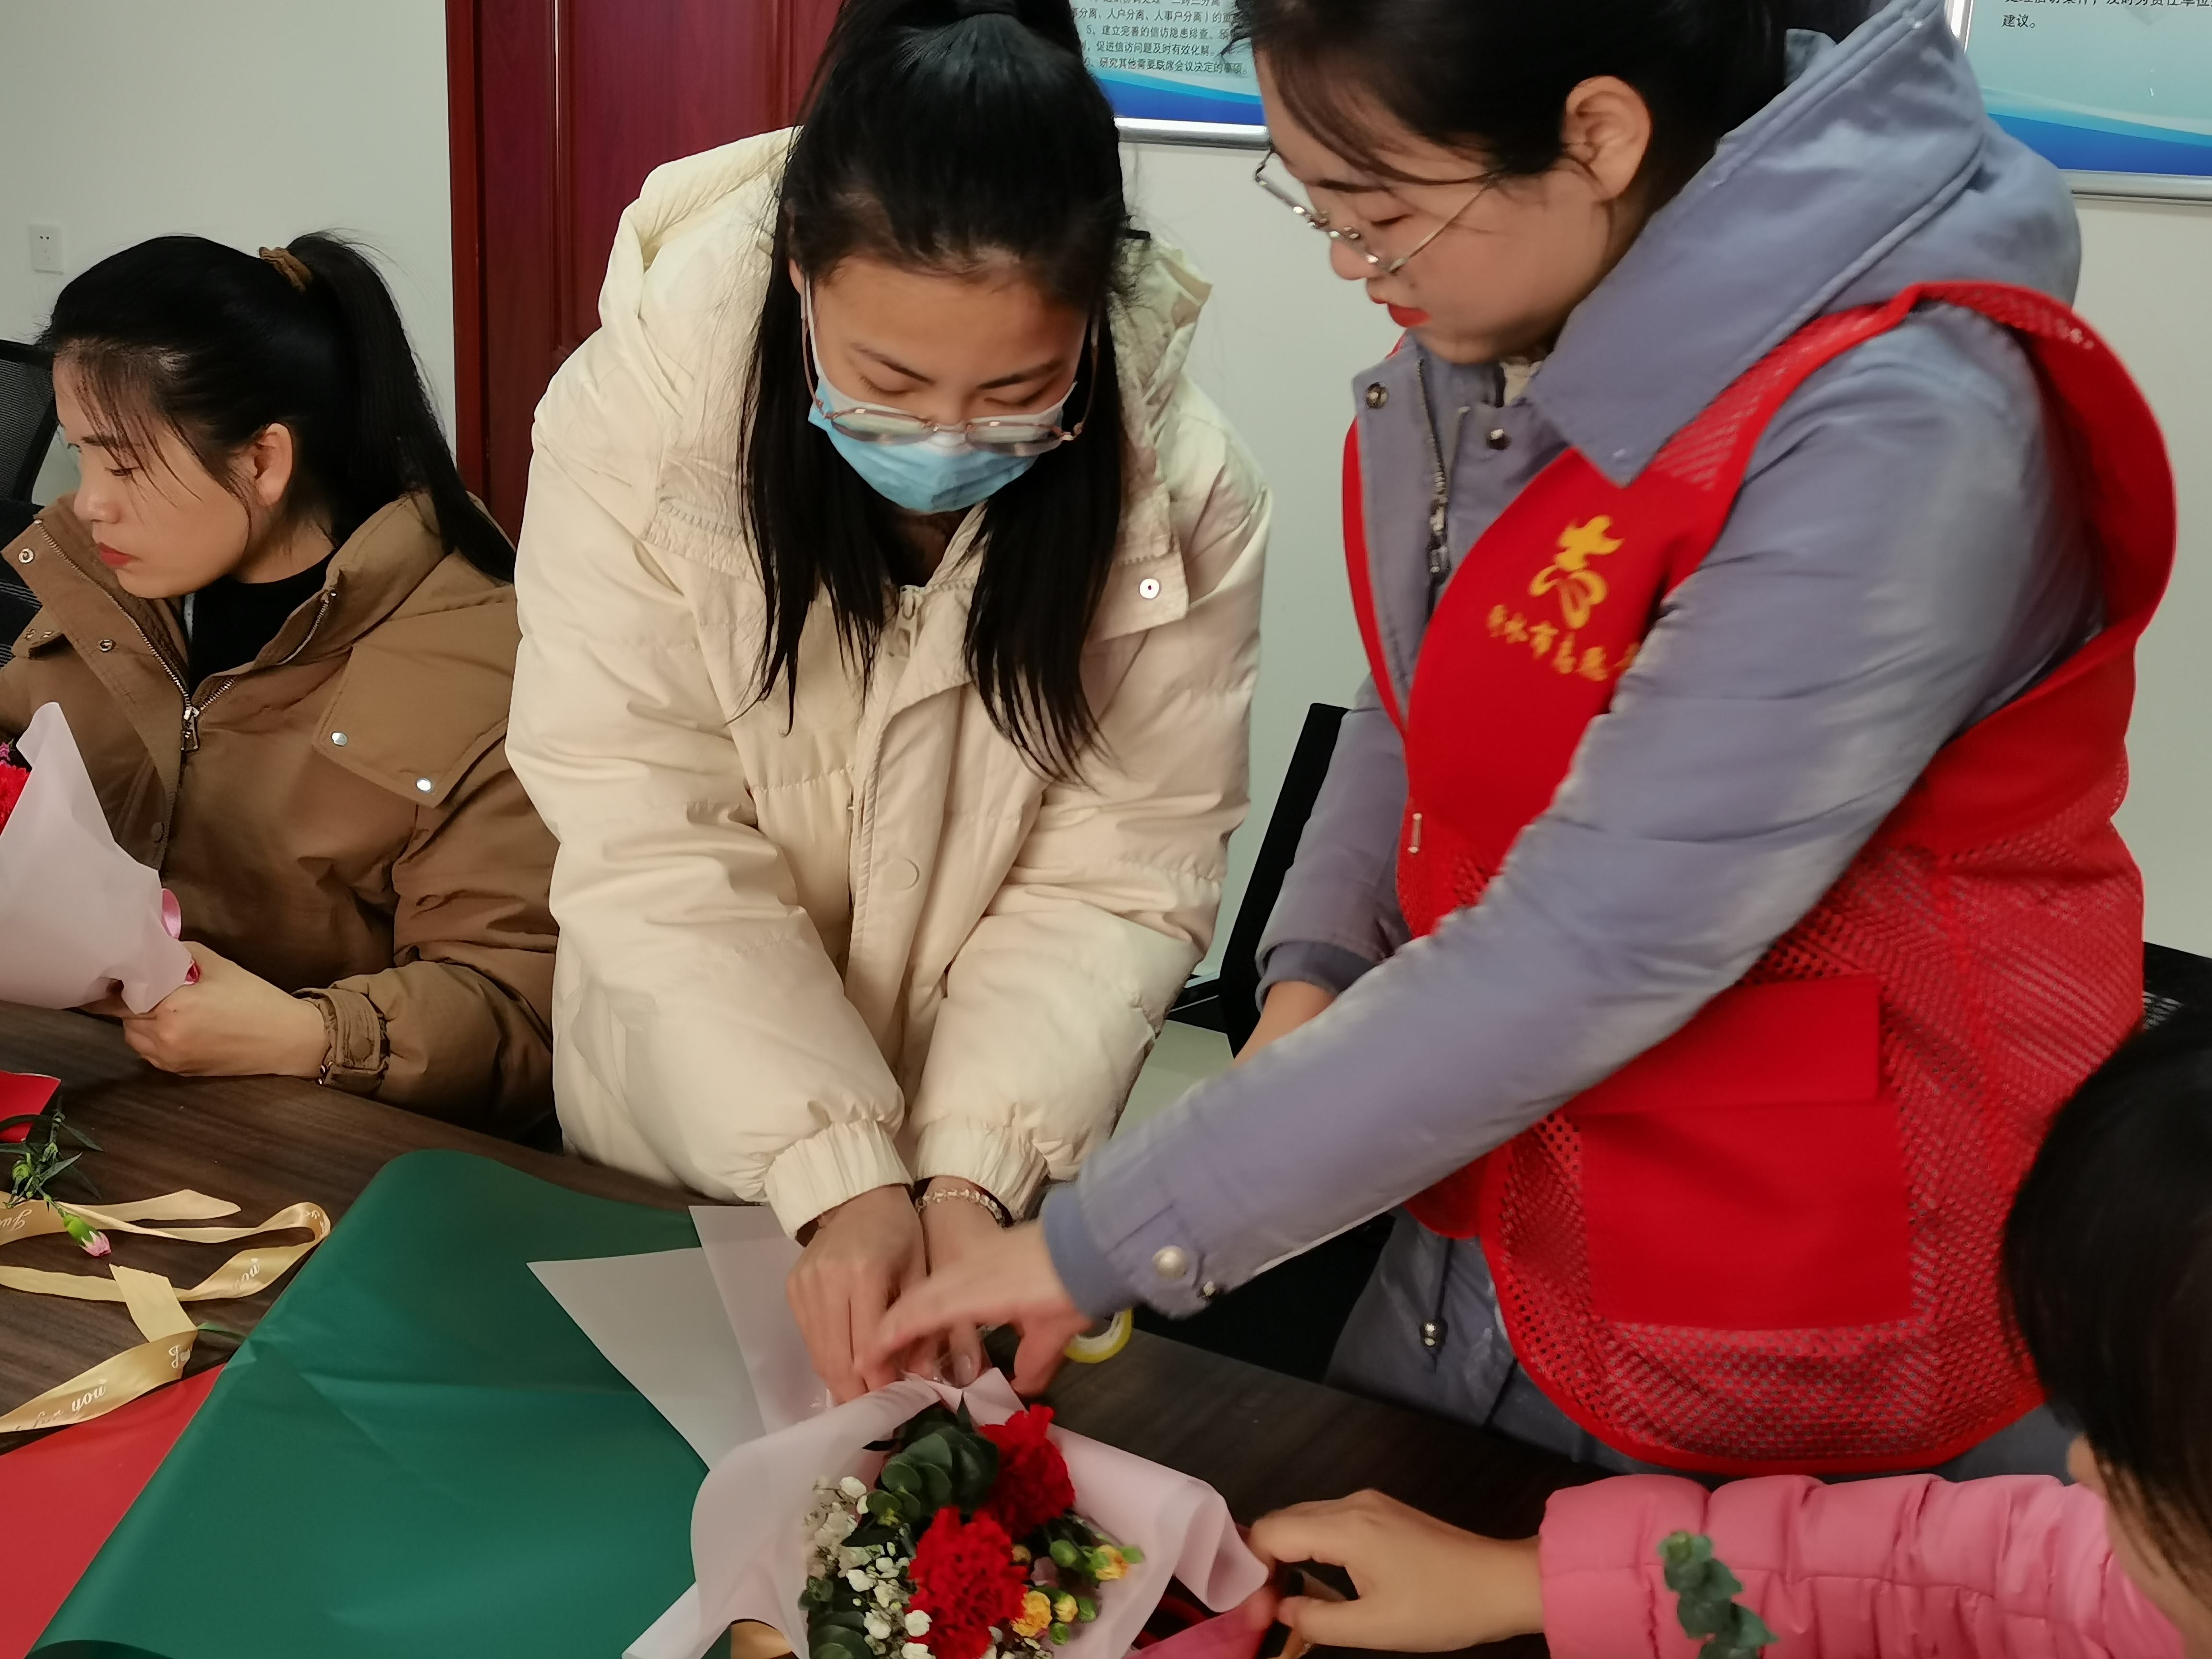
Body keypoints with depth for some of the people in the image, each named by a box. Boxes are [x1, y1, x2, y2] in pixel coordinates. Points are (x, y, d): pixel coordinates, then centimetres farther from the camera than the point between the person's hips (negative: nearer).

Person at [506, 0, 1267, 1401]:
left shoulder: (1186, 488, -21)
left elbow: (1124, 867, -17)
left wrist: (972, 1170, -27)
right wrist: (838, 1175, -29)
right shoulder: (635, 417, -25)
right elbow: (650, 843, -23)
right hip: (681, 1151, 0)